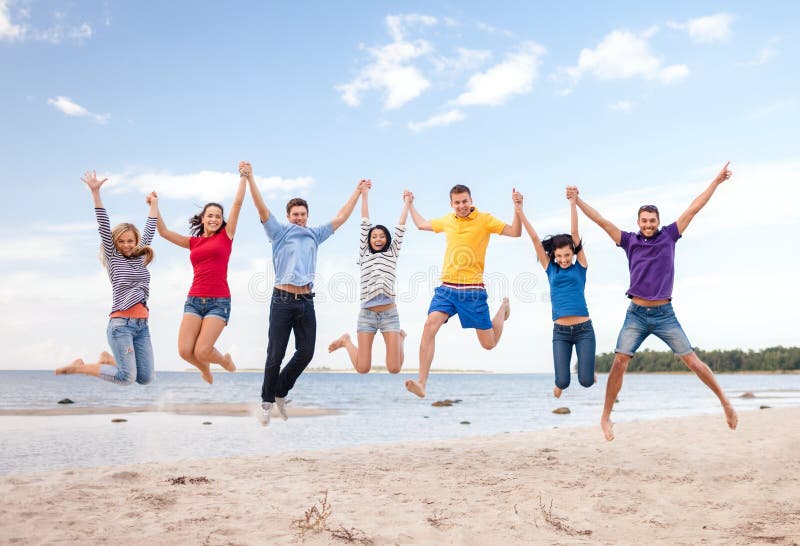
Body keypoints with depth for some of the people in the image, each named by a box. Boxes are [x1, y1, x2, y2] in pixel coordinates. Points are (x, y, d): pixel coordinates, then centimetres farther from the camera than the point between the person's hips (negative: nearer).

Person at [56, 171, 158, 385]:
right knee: (126, 377, -14)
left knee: (145, 378, 0)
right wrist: (95, 193, -10)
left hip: (141, 324, 6)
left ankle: (108, 359, 23)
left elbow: (149, 231, 25)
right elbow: (104, 227, -3)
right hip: (121, 322, -6)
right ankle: (79, 367, 8)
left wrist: (154, 203, 32)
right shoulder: (113, 258, 4)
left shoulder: (140, 258, 16)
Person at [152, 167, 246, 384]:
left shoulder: (226, 236, 7)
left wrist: (244, 177, 4)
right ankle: (204, 369, 25)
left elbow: (237, 203, 4)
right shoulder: (194, 242, 16)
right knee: (184, 350, -9)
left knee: (201, 351, -14)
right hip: (194, 300, 4)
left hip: (219, 301, -4)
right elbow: (164, 232, 14)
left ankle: (225, 360, 21)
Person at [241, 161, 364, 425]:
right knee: (276, 355, -2)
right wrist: (249, 178, -14)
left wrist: (357, 192, 24)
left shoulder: (314, 235, 17)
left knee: (306, 353, 1)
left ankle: (281, 392, 21)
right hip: (283, 300, -4)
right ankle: (267, 401, 14)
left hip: (306, 302, 4)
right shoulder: (280, 232, 6)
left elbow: (340, 218, 22)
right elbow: (262, 208, -5)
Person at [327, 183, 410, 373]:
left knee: (394, 369, -4)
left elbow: (400, 227, 13)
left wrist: (406, 202, 18)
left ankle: (400, 337, 29)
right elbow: (365, 223, 12)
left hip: (389, 313, 0)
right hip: (367, 313, 0)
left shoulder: (392, 254, 13)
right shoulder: (364, 254, 12)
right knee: (362, 368, -2)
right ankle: (346, 341, 30)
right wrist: (364, 195, 13)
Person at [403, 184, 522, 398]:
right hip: (447, 287, 3)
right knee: (430, 326, -22)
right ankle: (421, 383, -22)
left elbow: (515, 232, -8)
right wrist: (410, 204, 34)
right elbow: (421, 224, 30)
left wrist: (518, 208, -20)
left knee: (489, 344, 7)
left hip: (473, 290, -3)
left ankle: (504, 307, 40)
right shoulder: (447, 221, 12)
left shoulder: (484, 219, -1)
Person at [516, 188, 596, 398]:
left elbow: (575, 233, -3)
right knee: (562, 382, -6)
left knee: (586, 381, -5)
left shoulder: (580, 266, 3)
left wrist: (573, 202, -7)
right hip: (560, 331, 1)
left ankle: (587, 369, 31)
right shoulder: (550, 269, 7)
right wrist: (520, 211, 1)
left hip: (584, 329, -1)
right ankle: (560, 383, 32)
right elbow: (535, 238, 3)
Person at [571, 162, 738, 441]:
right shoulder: (629, 241, 5)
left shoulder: (668, 236, 6)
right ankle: (606, 416, 2)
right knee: (619, 363, -9)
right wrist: (577, 200, -3)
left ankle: (725, 402, 17)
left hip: (664, 315, 0)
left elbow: (693, 209, 5)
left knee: (693, 360, 1)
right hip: (636, 315, 0)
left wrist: (716, 182, 5)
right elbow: (601, 220, 2)